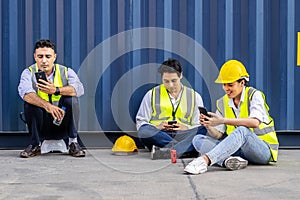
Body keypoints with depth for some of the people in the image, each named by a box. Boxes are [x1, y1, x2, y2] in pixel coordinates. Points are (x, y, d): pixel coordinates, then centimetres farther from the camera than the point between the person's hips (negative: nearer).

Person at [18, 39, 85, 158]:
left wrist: (56, 90, -42)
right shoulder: (29, 73, -5)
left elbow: (79, 89, -24)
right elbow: (24, 91, -29)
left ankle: (73, 142, -14)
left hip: (62, 124, 0)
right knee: (30, 101, -24)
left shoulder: (66, 72, -3)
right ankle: (35, 145, -9)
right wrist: (47, 105, -46)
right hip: (41, 126, 0)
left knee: (71, 99, -23)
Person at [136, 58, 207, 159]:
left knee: (202, 130, -30)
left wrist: (186, 128, -10)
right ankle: (184, 149, -34)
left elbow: (199, 126, 12)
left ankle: (168, 151, -43)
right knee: (144, 131, -34)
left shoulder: (194, 97, 16)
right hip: (158, 136, 0)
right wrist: (157, 127, -9)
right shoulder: (152, 95, 15)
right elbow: (140, 122, 11)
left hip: (182, 135, 1)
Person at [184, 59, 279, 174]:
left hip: (264, 149, -6)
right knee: (198, 140, -10)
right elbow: (218, 135, 3)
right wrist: (208, 127, -20)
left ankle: (205, 160, -50)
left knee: (242, 130, -39)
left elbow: (255, 122, -27)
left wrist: (223, 120, -34)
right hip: (238, 148, 6)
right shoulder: (222, 103, 10)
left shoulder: (254, 95, -7)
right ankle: (228, 160, -39)